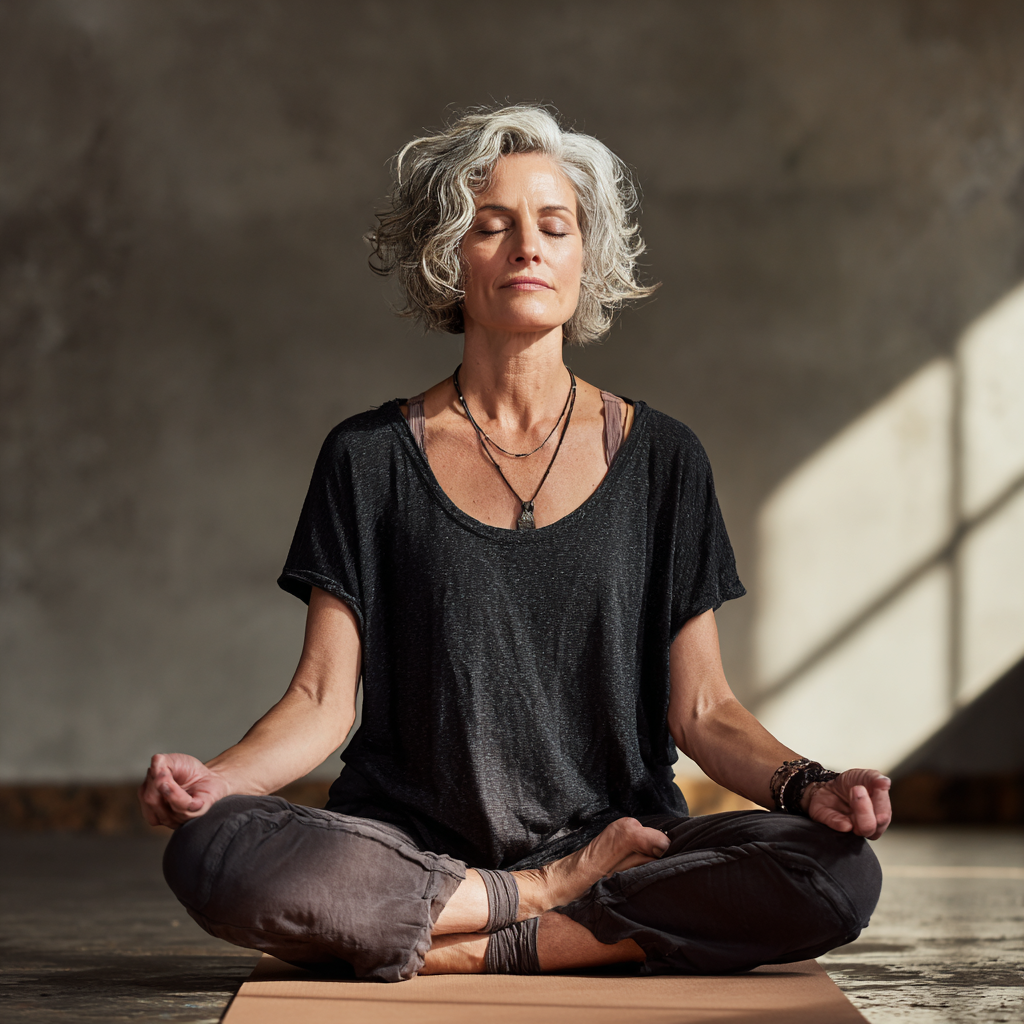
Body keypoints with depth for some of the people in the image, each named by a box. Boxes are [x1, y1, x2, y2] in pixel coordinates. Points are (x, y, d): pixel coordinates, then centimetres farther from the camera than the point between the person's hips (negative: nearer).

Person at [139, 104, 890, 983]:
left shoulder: (661, 459, 7)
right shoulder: (370, 458, 5)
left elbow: (701, 709, 4)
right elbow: (323, 697, 0)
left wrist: (804, 786, -16)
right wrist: (216, 778, -20)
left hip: (616, 836, 1)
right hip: (408, 849, 0)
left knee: (839, 875, -27)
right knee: (216, 857, -31)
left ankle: (460, 951, -19)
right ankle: (555, 899, -14)